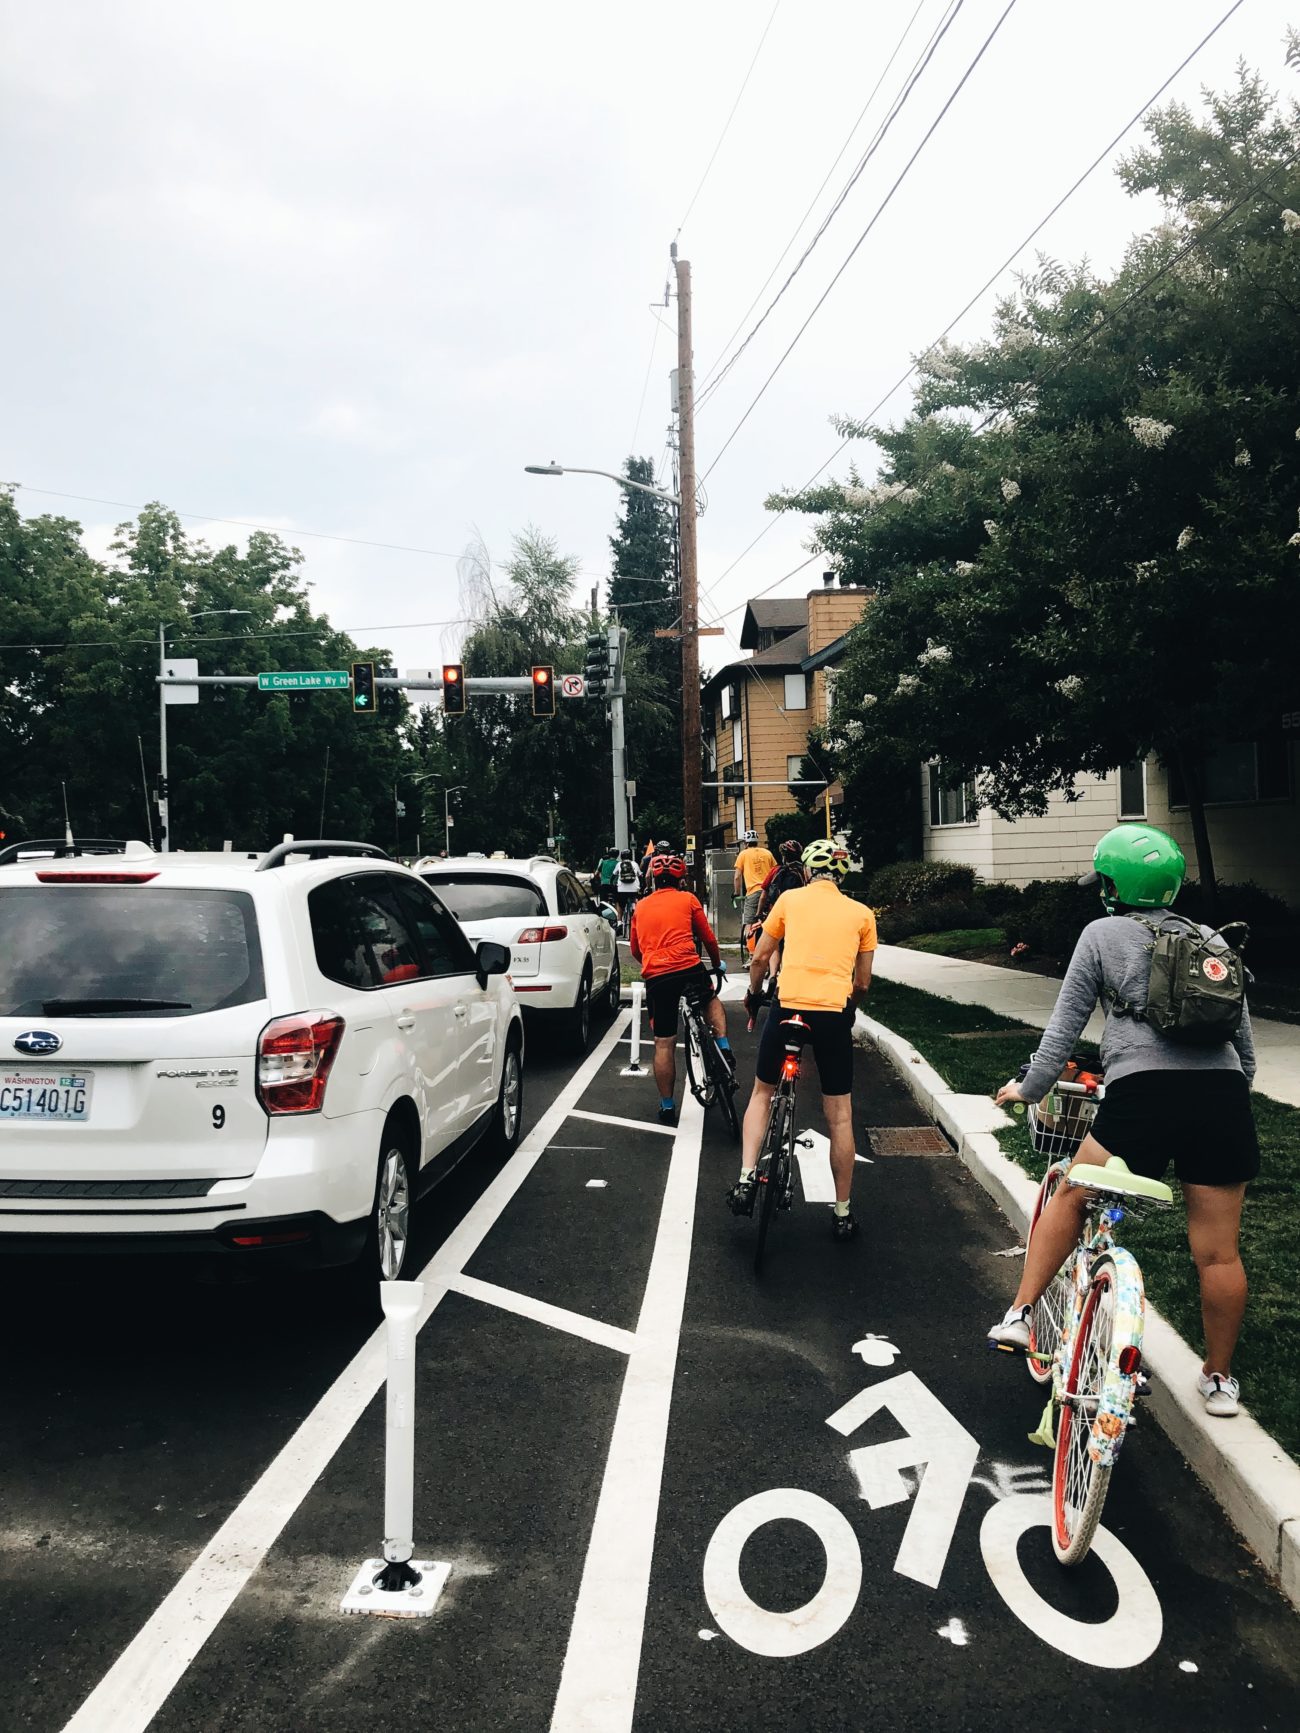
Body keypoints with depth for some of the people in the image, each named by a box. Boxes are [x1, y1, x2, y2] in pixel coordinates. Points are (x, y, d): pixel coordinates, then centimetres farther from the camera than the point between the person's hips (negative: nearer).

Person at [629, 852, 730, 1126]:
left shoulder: (640, 907, 19)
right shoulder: (688, 899, 10)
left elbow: (635, 950, 26)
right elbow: (708, 938, 14)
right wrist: (718, 964, 32)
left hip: (655, 978, 2)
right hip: (689, 968, -1)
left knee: (663, 1044, 7)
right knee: (711, 1000, 32)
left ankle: (667, 1107, 12)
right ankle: (724, 1050, 13)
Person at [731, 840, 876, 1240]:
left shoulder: (790, 899, 8)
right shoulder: (862, 913, 11)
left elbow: (760, 958, 11)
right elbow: (863, 982, 13)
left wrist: (753, 994, 29)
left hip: (787, 1007, 0)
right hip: (834, 1015, 0)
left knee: (762, 1093, 22)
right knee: (840, 1116, 11)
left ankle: (746, 1178, 6)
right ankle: (843, 1213, 18)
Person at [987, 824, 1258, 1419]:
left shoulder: (1103, 934, 7)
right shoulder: (1211, 940, 19)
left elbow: (1065, 1024, 6)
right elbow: (1244, 1039, 21)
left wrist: (1030, 1088, 15)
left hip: (1143, 1092, -4)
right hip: (1223, 1096, 4)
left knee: (1072, 1194, 18)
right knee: (1218, 1251, 12)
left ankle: (1020, 1315, 15)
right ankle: (1219, 1379, 26)